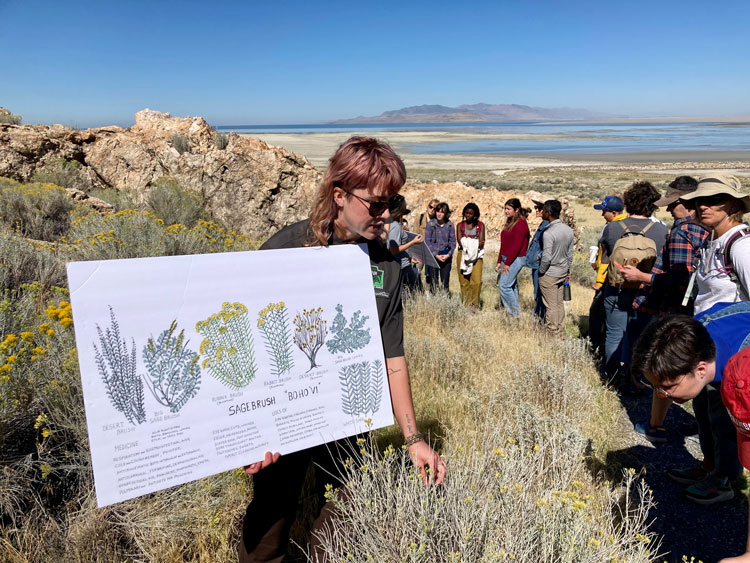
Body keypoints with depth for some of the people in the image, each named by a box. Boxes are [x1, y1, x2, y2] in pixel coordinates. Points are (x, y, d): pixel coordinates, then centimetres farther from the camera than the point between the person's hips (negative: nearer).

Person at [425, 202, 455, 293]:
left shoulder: (450, 225, 3)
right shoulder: (430, 224, -2)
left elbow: (453, 242, 6)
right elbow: (427, 242, -3)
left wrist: (448, 255, -8)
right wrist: (436, 255, -10)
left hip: (446, 257, 2)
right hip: (433, 256, -1)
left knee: (445, 282, 2)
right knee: (433, 281, -3)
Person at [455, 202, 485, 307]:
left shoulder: (480, 225, 10)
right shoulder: (460, 225, 12)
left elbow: (481, 243, -1)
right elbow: (460, 242, -2)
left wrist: (467, 243, -13)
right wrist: (475, 242, -13)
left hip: (476, 255, -1)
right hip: (463, 255, 1)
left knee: (477, 281, -13)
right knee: (464, 281, -2)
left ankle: (475, 304, -4)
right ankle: (466, 305, 5)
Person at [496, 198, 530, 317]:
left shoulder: (521, 224, -13)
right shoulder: (509, 223, 15)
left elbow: (517, 246, -19)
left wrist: (507, 263, -17)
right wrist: (499, 261, 12)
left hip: (516, 259, -9)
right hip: (506, 259, 9)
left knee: (504, 285, -11)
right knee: (511, 286, 11)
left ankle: (515, 313, -1)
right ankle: (512, 312, 18)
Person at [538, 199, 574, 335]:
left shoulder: (548, 233, -22)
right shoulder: (569, 230, 2)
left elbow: (546, 258, -22)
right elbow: (570, 253, 10)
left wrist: (540, 271, -7)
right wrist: (567, 270, 18)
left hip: (549, 275, -7)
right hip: (563, 273, 8)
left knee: (551, 306, 2)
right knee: (559, 303, 16)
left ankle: (553, 334, 10)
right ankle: (560, 331, 25)